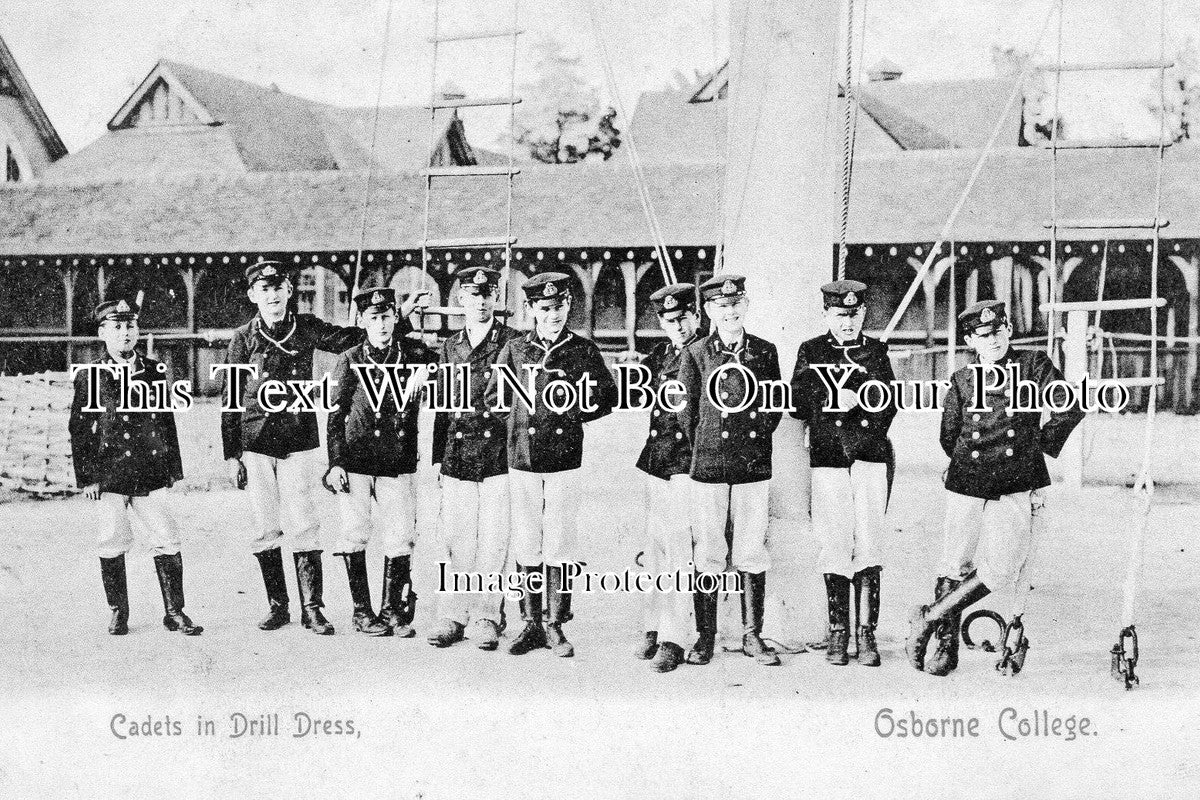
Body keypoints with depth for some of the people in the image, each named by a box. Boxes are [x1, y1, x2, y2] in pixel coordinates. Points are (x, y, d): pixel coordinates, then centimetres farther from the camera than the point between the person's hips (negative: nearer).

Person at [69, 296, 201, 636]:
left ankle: (174, 612, 8)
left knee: (167, 543, -1)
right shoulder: (89, 378, 1)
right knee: (112, 544, 4)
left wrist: (173, 471, 10)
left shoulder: (156, 372, 8)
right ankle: (118, 613, 19)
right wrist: (86, 477, -3)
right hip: (110, 476, -1)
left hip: (152, 476, 2)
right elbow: (79, 431, 2)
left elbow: (168, 423, 12)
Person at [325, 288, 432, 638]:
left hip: (399, 463, 1)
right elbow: (336, 415, 2)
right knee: (355, 535, 2)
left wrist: (423, 370, -7)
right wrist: (335, 463, -4)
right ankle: (362, 611, 13)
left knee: (401, 538, 1)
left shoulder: (414, 354, 1)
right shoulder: (350, 361, 0)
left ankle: (393, 610, 13)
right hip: (356, 462, -1)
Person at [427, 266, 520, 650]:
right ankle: (452, 616, 12)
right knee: (455, 539, 3)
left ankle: (486, 618, 8)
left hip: (500, 454, -3)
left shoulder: (515, 343, 1)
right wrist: (437, 458, 13)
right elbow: (441, 407, 16)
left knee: (493, 540, -1)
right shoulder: (449, 348, 13)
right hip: (457, 455, 3)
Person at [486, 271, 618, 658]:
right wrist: (521, 418, 7)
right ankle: (531, 625, 15)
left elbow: (608, 397, 12)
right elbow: (493, 397, 15)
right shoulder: (514, 350, 4)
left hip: (565, 463, -1)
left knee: (558, 547, 0)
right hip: (522, 461, 1)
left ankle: (555, 626, 10)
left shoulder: (583, 351, 2)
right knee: (526, 547, 4)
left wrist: (573, 415, 5)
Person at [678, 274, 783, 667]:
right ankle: (705, 638, 11)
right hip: (708, 467, -2)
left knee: (752, 554, 5)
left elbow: (776, 406, 13)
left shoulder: (764, 351, 6)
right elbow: (686, 412, 4)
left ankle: (752, 636, 14)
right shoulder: (696, 354, -1)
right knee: (708, 554, 2)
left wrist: (756, 440, 6)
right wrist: (703, 452, 7)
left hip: (754, 465, 2)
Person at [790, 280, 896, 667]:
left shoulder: (876, 351, 12)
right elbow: (797, 404, 3)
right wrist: (832, 401, -12)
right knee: (835, 546, -1)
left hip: (870, 456, 1)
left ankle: (866, 632, -1)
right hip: (827, 457, -1)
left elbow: (889, 406, 5)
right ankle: (838, 633, 6)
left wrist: (852, 401, -10)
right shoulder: (811, 351, 10)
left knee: (868, 544, -5)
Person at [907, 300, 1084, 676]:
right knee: (956, 567, 2)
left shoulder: (1033, 365, 2)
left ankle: (929, 618, 2)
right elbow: (949, 437, 17)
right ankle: (945, 644, 16)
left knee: (1002, 570, -12)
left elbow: (1071, 409, 0)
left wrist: (1040, 443, 6)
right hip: (966, 486, 2)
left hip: (1017, 488, -2)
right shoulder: (962, 380, 8)